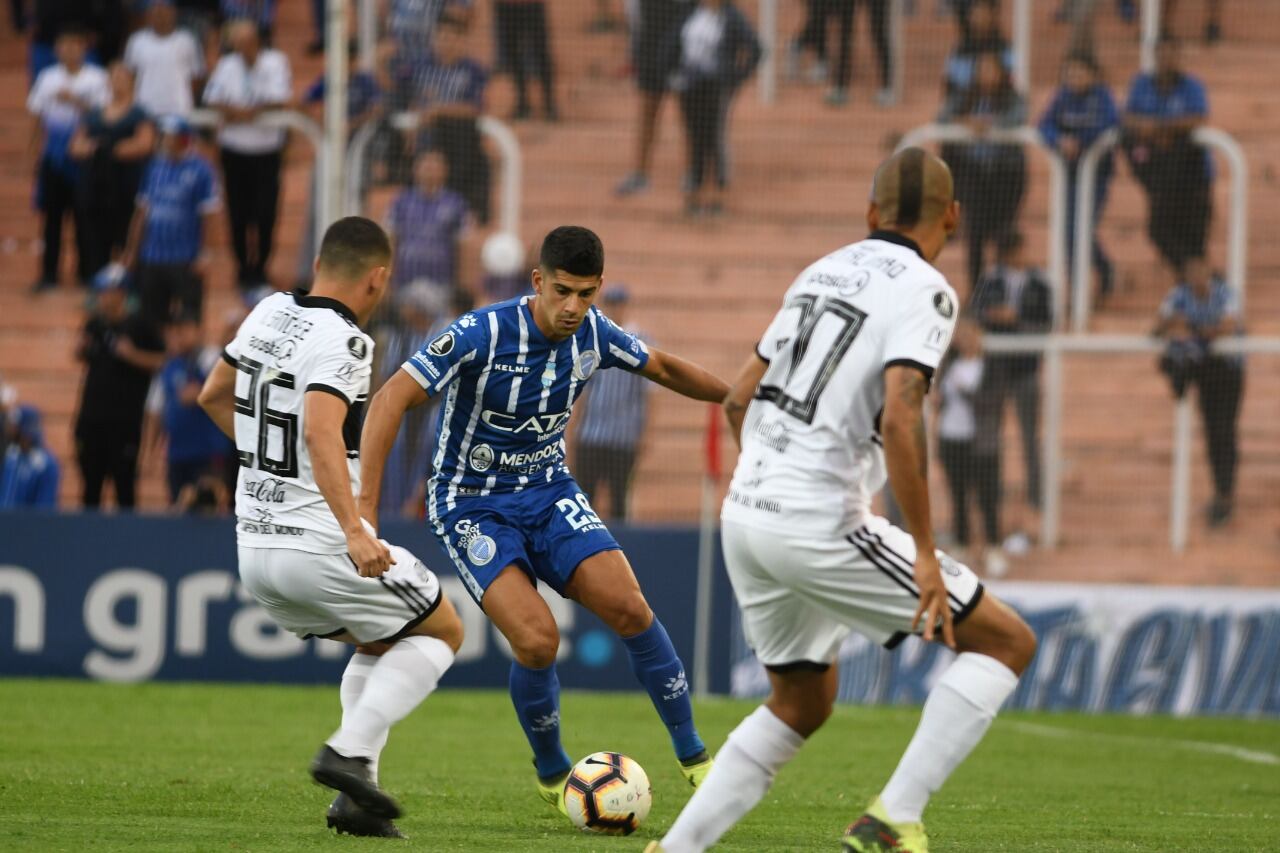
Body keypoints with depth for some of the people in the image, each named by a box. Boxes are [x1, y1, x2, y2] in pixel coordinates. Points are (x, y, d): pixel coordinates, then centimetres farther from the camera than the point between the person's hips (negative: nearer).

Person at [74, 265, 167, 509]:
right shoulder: (95, 323, 7)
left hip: (125, 418, -5)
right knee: (91, 476, 11)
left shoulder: (138, 325, -7)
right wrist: (82, 349, -2)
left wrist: (133, 354, -22)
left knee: (123, 477, -2)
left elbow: (160, 361, -7)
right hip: (92, 414, 5)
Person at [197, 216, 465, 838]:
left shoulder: (270, 314, 9)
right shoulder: (342, 342, -17)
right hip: (317, 545, -8)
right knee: (442, 632, 9)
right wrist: (354, 530, -38)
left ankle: (355, 794, 11)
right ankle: (349, 751, -7)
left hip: (254, 547, 8)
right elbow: (321, 431, -32)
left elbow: (213, 396, 23)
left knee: (378, 645, 25)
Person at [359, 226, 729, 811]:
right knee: (537, 639, -23)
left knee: (629, 608, -17)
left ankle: (693, 759, -2)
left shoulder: (592, 333, -7)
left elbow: (663, 368, 15)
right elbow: (392, 400, -25)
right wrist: (365, 508, -31)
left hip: (549, 493, 4)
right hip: (471, 505, -4)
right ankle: (552, 774, 4)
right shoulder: (481, 334, -24)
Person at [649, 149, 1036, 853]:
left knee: (803, 700, 25)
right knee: (1006, 641, 1)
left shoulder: (821, 273, 16)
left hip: (746, 511, 8)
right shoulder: (923, 291, -7)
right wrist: (924, 554, -19)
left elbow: (739, 399, 21)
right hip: (818, 524, -8)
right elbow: (900, 418, -21)